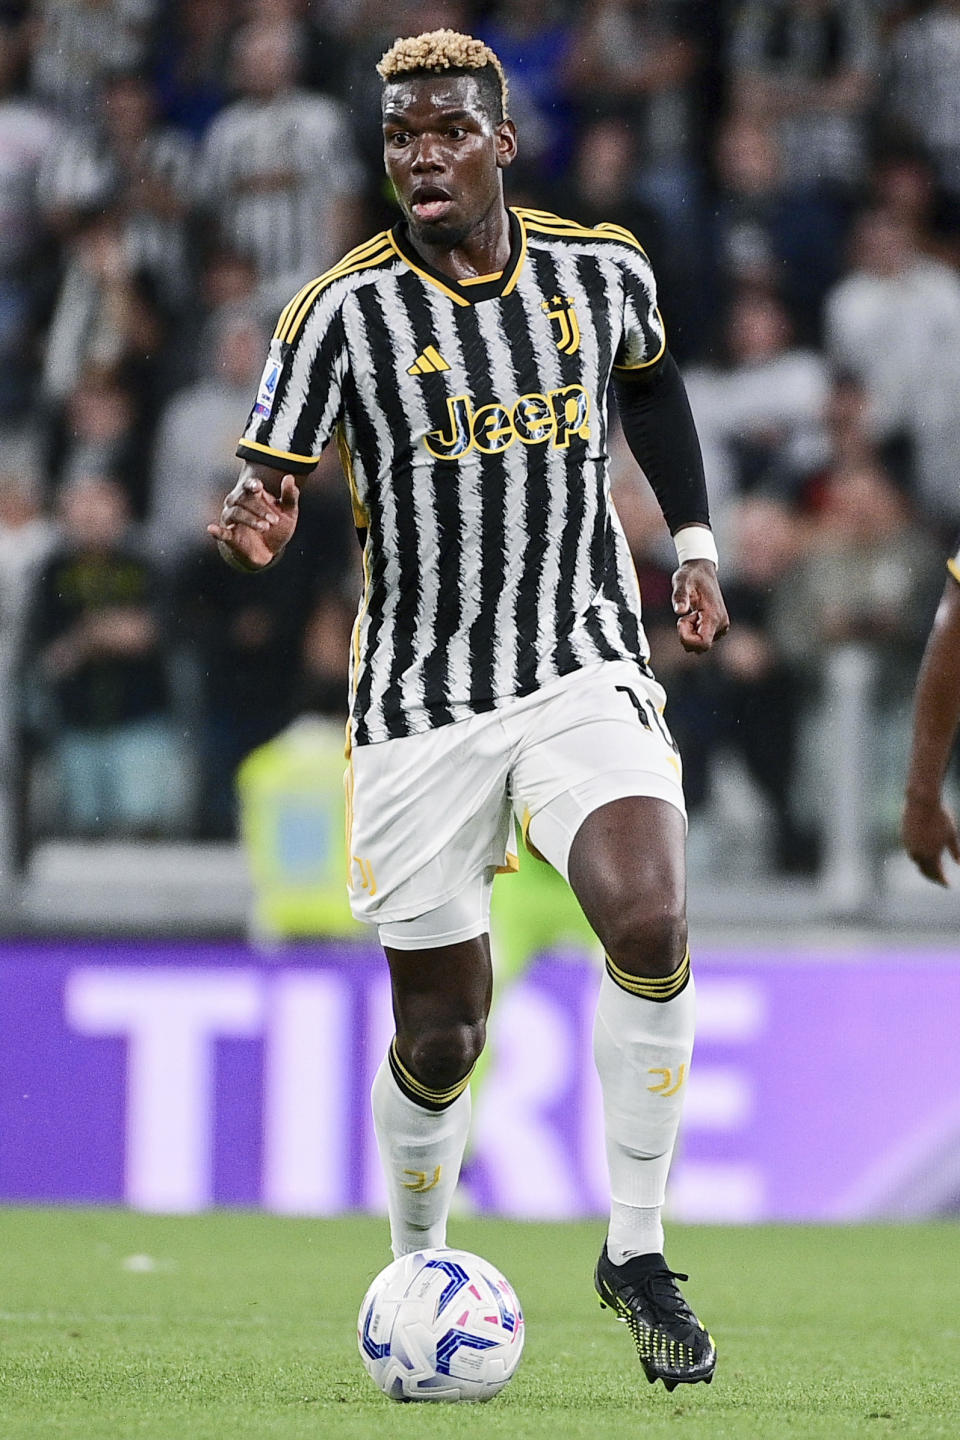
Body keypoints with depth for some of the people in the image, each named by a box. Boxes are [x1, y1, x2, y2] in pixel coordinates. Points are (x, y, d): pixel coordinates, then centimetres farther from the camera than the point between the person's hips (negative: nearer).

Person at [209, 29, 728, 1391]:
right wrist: (257, 525, -28)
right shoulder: (345, 310, -8)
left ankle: (636, 1253, -10)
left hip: (584, 662, 1)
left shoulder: (603, 271, 1)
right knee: (440, 1033, 3)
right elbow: (269, 477, -5)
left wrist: (695, 539, 18)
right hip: (421, 701, -1)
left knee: (649, 924, -24)